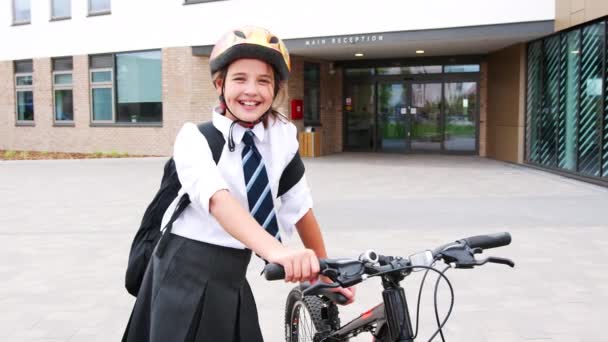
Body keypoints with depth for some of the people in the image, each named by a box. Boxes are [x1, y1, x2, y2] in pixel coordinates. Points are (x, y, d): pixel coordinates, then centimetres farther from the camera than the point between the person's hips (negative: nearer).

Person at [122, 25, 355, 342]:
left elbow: (300, 207, 4)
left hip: (233, 280, 4)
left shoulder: (283, 136, 0)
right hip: (185, 275, -4)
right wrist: (276, 251, -48)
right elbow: (218, 200, -32)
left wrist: (325, 272, 5)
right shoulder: (195, 137, -13)